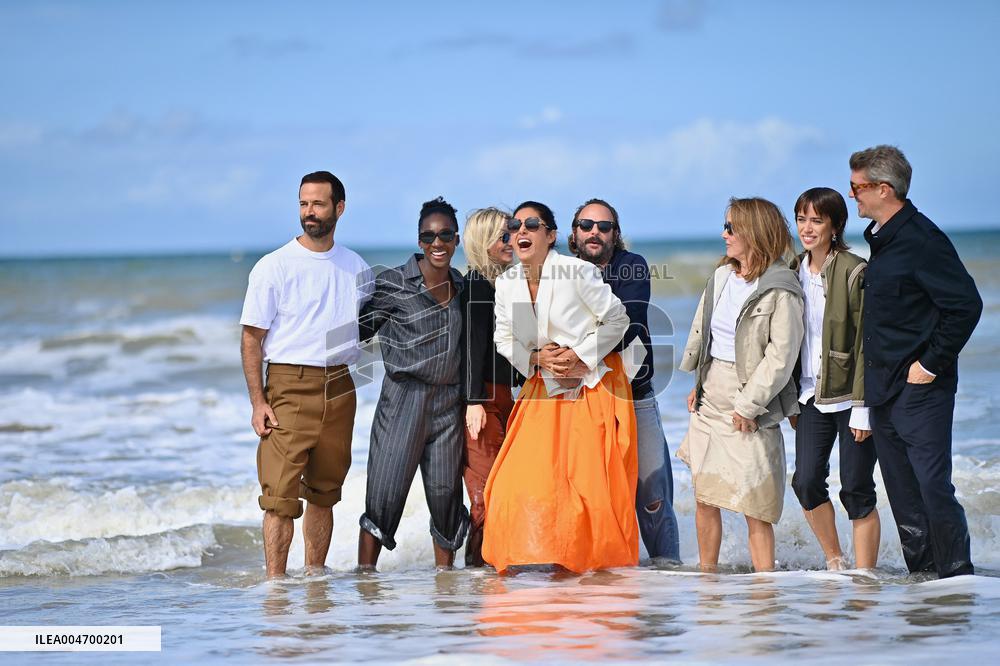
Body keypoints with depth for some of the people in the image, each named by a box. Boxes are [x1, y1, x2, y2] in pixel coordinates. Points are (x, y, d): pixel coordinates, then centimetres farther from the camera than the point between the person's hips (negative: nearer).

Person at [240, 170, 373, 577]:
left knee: (324, 491, 10)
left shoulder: (357, 269, 11)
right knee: (281, 495, -11)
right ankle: (275, 582, -9)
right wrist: (258, 402, -11)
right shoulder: (274, 267, -3)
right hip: (289, 388, -4)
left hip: (339, 388, 4)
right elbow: (251, 338, -4)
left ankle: (315, 573, 19)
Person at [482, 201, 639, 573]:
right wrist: (538, 358, -8)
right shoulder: (507, 283, 1)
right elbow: (504, 339, 10)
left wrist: (581, 355, -15)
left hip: (593, 383, -5)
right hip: (545, 388, 5)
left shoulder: (577, 272, -15)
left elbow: (618, 319, -8)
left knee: (593, 477, -6)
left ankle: (605, 562, 9)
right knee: (522, 471, -5)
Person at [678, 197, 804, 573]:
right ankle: (706, 574, 23)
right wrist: (698, 383, 10)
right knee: (704, 497, 11)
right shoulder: (722, 277, 9)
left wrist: (748, 405, -16)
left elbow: (781, 356, -16)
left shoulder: (780, 292, -14)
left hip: (748, 404, -7)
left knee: (754, 505, -6)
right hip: (710, 398, 7)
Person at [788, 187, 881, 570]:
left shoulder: (854, 272, -11)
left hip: (849, 396, -6)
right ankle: (835, 565, 18)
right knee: (806, 482, 0)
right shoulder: (794, 272, 8)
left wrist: (862, 407, -15)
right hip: (811, 395, 6)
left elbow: (866, 344, -12)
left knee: (856, 490, -3)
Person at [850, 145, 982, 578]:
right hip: (883, 388, 9)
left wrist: (931, 364, -16)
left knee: (933, 485, -9)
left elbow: (966, 306, -19)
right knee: (902, 492, 11)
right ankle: (922, 576, 18)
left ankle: (958, 578, 0)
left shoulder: (922, 241, -15)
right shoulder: (879, 238, 13)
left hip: (919, 389, -9)